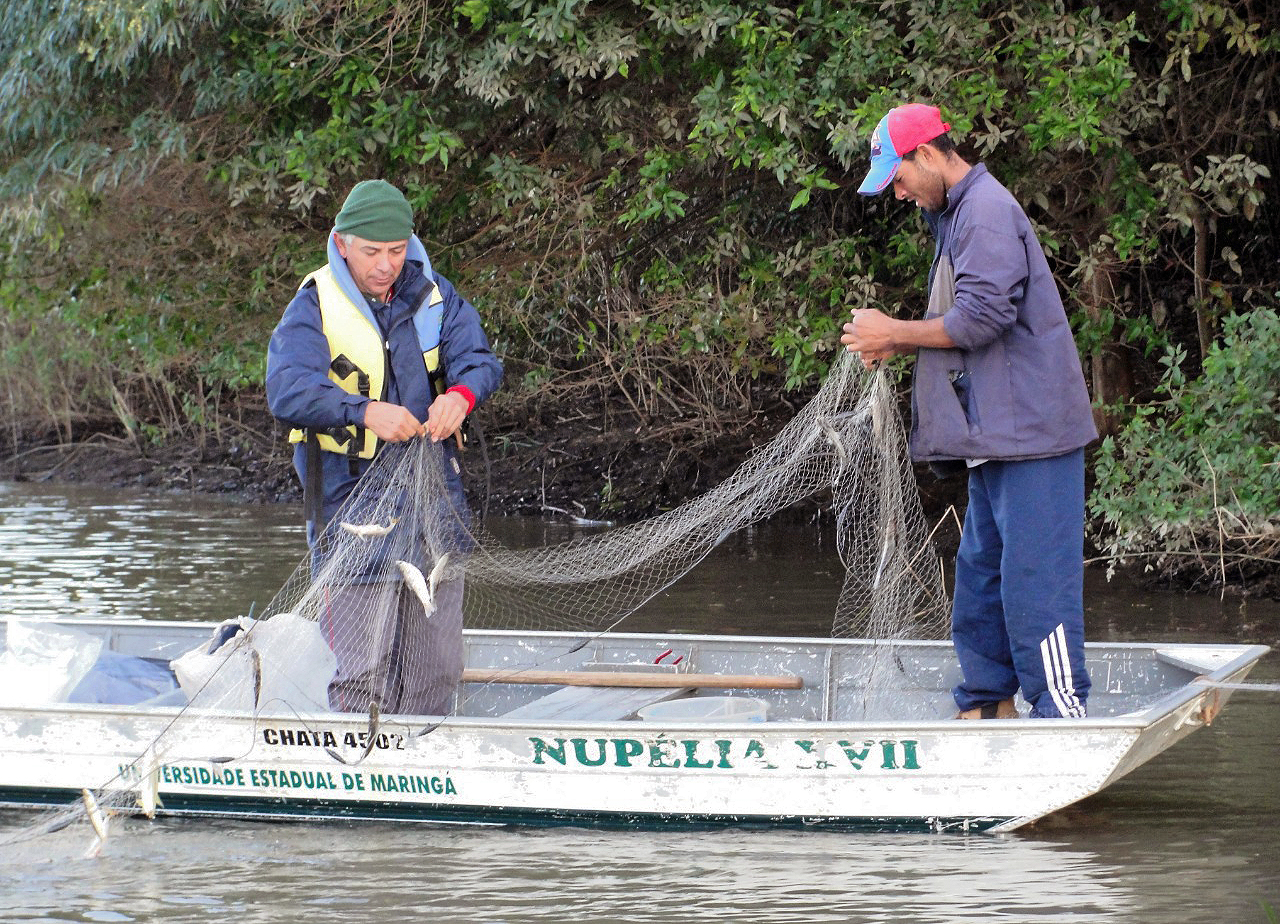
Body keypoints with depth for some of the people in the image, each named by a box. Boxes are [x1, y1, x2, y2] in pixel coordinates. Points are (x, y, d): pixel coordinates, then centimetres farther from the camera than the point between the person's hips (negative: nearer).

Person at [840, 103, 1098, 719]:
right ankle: (989, 707, 19)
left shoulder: (987, 211, -13)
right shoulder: (955, 215, 19)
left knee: (1034, 578, -10)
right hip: (994, 436, 11)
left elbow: (981, 317, -21)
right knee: (981, 575, 13)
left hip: (1029, 429, -11)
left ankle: (1060, 711, -9)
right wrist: (900, 344, 7)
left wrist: (895, 333, -9)